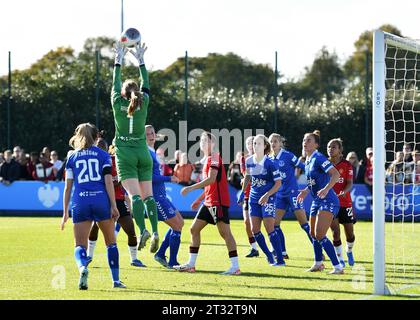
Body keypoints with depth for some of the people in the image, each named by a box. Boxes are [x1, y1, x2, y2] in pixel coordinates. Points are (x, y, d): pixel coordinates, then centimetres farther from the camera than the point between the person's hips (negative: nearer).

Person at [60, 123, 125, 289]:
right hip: (101, 200, 0)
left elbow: (68, 187, 10)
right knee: (111, 243, 15)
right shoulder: (103, 155, 9)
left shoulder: (72, 158, 13)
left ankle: (83, 267, -31)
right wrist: (114, 206, -3)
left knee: (80, 245, 1)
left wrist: (65, 212, 13)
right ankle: (116, 280, 12)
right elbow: (108, 181, -2)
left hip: (80, 202, 0)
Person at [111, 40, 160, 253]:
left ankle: (142, 230, -28)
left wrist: (119, 59, 17)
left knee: (134, 195, -12)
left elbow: (115, 83, 9)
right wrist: (140, 61, 21)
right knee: (147, 195, 2)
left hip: (125, 154, -2)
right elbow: (146, 83, 14)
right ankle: (155, 231, -13)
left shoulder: (118, 103, -3)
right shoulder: (143, 103, 0)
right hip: (143, 153, 2)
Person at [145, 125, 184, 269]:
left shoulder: (152, 152, 15)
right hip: (156, 196, -10)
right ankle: (172, 262, 1)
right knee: (177, 226, -6)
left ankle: (160, 254, 17)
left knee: (179, 222, 16)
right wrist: (169, 179, -18)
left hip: (161, 196, 10)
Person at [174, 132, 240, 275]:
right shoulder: (208, 159, 20)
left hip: (218, 201, -10)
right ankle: (191, 264, 15)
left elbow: (211, 179, -21)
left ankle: (235, 267, -11)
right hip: (209, 202, 10)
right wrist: (199, 199, 25)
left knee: (224, 232, -11)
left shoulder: (214, 157, -9)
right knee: (194, 229, 10)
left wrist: (191, 188, -20)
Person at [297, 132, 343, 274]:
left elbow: (336, 174, -25)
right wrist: (306, 191, 16)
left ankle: (338, 267, -14)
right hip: (317, 201, 10)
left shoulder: (318, 158, -15)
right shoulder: (307, 161, 13)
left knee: (320, 235, -17)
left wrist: (326, 189, -36)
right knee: (313, 234, 19)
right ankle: (318, 264, 37)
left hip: (328, 201, -10)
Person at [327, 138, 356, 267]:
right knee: (335, 232, -8)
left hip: (345, 203, 0)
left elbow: (350, 183, -9)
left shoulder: (347, 165, -2)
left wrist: (344, 191, -29)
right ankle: (340, 259, 4)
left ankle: (349, 251, 35)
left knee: (350, 233, 5)